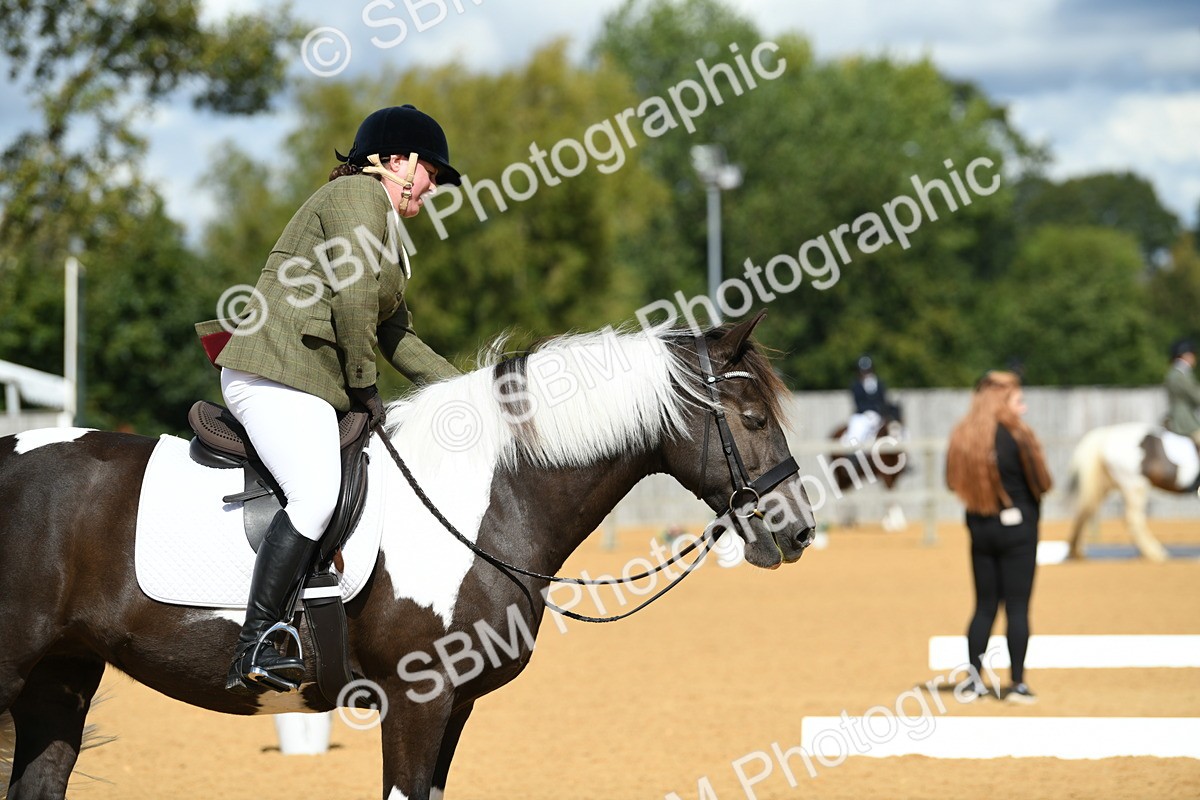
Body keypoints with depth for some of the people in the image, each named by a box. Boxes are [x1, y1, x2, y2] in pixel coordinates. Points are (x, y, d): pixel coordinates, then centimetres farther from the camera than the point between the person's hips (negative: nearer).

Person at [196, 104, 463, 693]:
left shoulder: (384, 226, 29)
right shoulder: (359, 194, -3)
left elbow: (396, 335, 31)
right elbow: (353, 296, -15)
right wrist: (364, 385, -9)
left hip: (318, 386, 11)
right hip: (278, 375, -11)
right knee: (316, 493, -28)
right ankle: (254, 650, -33)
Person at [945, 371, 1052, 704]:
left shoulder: (962, 437, 2)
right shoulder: (1016, 436, -15)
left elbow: (954, 483, 9)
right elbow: (1041, 483, -13)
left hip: (979, 527, 5)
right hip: (1018, 528, -5)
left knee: (984, 605, 12)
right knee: (1017, 607, 0)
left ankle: (973, 681, 11)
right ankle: (1018, 684, 0)